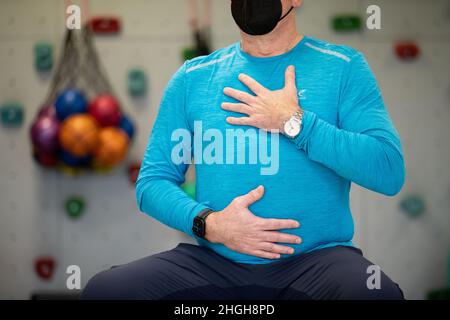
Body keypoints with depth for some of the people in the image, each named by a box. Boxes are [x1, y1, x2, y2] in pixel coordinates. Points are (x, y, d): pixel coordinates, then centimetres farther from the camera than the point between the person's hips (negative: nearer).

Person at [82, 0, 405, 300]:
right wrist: (209, 223, -9)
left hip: (315, 258, -2)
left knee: (378, 293, -35)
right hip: (213, 260, 3)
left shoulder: (344, 67, 5)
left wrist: (294, 121, -11)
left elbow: (390, 172, -6)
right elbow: (152, 181, 11)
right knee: (104, 288, -22)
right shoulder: (193, 77, 12)